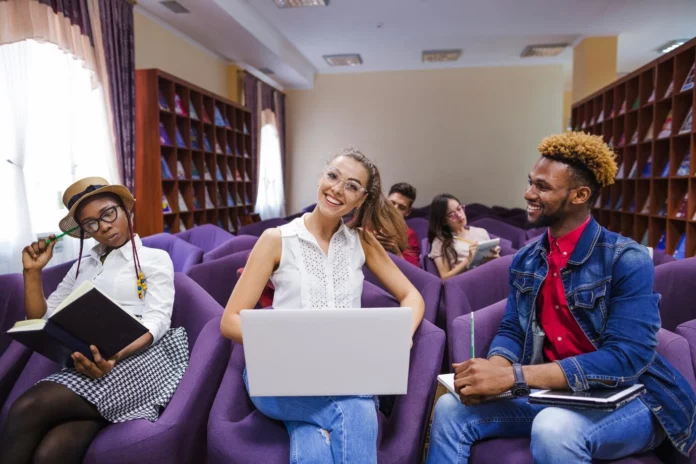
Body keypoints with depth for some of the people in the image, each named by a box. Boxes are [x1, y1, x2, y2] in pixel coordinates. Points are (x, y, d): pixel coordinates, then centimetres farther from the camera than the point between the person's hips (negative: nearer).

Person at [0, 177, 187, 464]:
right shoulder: (82, 266, 25)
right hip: (87, 366, 4)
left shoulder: (155, 258, 9)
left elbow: (157, 321, -5)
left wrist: (116, 356, -24)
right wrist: (33, 272, 10)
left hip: (140, 359, -4)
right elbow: (41, 319, 24)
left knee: (28, 409, -28)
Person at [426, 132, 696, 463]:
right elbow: (512, 331, 3)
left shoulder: (628, 261, -16)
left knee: (554, 429, -36)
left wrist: (512, 376, -33)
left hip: (628, 400, -4)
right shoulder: (525, 260, 3)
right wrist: (492, 369, -23)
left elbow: (626, 359, -26)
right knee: (451, 409, -13)